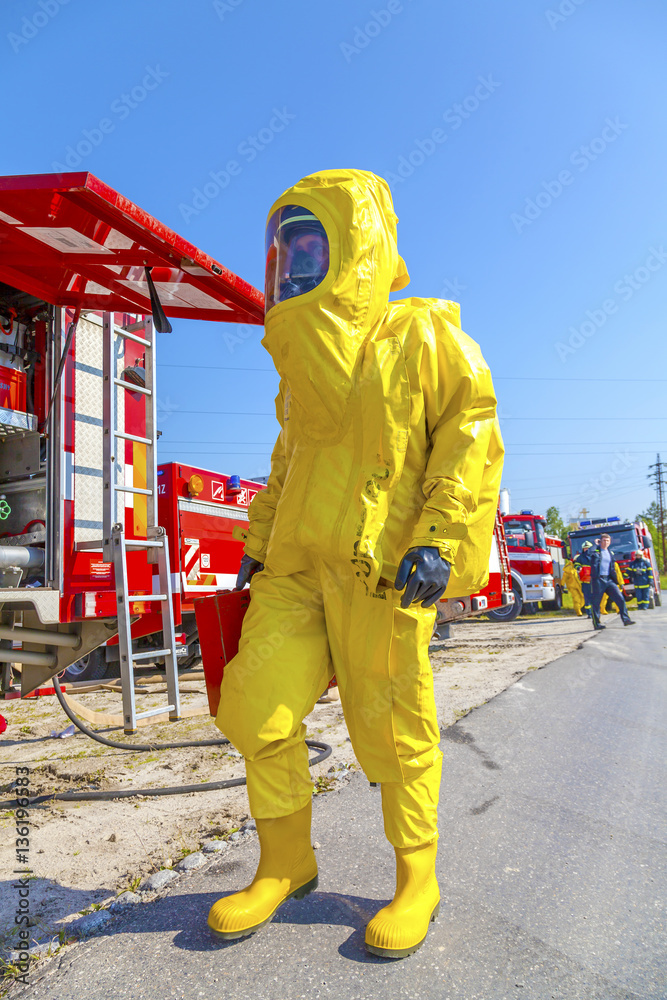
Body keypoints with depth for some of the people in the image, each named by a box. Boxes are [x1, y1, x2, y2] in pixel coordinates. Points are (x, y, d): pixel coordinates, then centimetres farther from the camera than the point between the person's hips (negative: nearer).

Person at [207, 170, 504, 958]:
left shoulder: (423, 335, 1)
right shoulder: (304, 358, 20)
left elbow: (472, 435, -6)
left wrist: (438, 536, -17)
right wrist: (259, 544, 20)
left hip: (383, 568, -6)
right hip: (298, 567, 6)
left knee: (390, 727, 3)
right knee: (256, 708, 1)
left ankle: (417, 880, 26)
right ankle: (285, 864, 23)